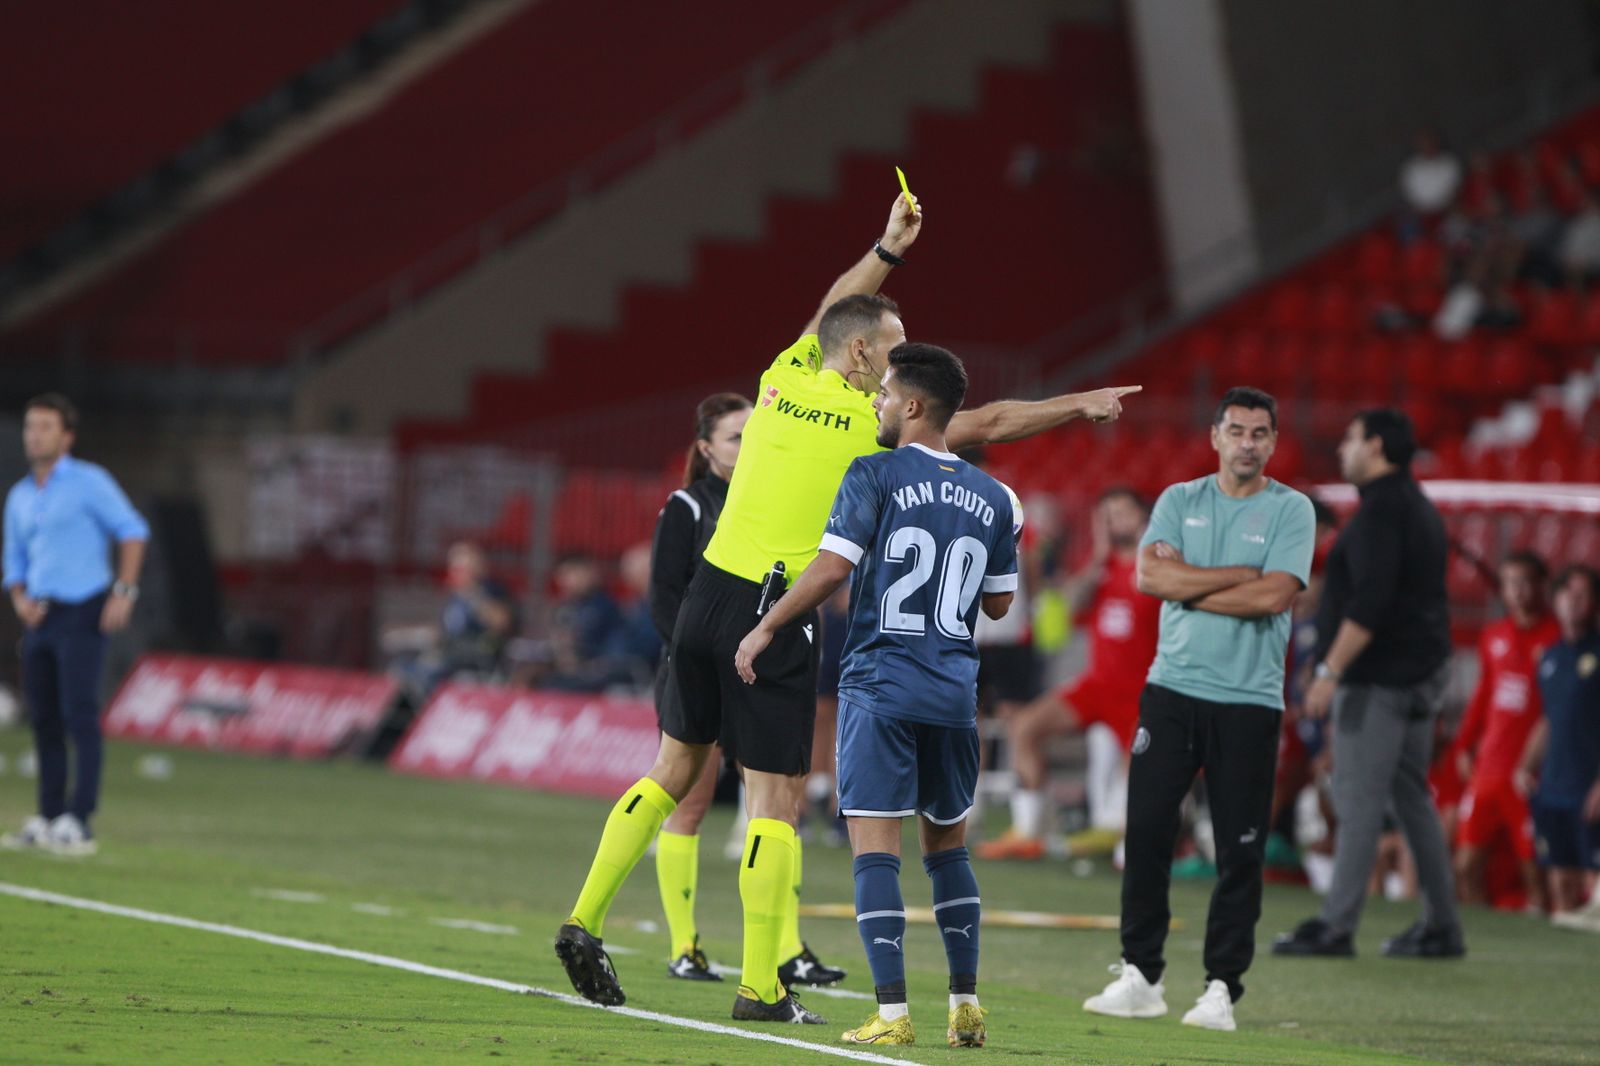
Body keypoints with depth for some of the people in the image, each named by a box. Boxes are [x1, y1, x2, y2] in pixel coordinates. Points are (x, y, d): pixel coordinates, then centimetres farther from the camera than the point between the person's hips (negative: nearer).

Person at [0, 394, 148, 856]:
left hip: (82, 612, -6)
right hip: (40, 618, 6)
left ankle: (79, 823, -17)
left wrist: (123, 592, -13)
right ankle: (48, 820, 10)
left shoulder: (88, 482, -3)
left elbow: (132, 530, -5)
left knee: (79, 714, -13)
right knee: (43, 719, 5)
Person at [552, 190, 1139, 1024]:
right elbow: (989, 424, 2)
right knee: (777, 803, -1)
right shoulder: (873, 422, -7)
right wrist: (1080, 407, 13)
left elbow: (830, 311, 28)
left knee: (672, 772, 17)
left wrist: (888, 248, 34)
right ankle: (761, 987, -1)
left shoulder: (781, 382, 7)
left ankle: (585, 920, 12)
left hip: (708, 600, 6)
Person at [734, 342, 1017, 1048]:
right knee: (948, 845, 17)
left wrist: (765, 629, -5)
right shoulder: (993, 499, 9)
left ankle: (892, 1011, -13)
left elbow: (833, 567, -15)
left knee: (876, 849, -5)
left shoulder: (875, 476, -7)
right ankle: (966, 1004, 16)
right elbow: (999, 603, 15)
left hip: (880, 686, -5)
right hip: (955, 693, 5)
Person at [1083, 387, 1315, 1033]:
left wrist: (1188, 585, -7)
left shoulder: (1291, 511, 2)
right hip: (1172, 689, 2)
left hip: (1248, 701, -2)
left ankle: (1222, 989, 4)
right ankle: (1141, 976, 7)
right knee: (1146, 832, -2)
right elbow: (1151, 576, -6)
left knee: (1240, 851, -2)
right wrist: (1241, 575, -10)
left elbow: (1275, 596, -13)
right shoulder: (1179, 501, 10)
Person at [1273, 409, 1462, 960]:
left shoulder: (1381, 510, -14)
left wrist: (1331, 671, -23)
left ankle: (1336, 927, -11)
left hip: (1379, 678, -10)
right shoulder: (1418, 507, 18)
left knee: (1358, 800, -10)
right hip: (1418, 675, 10)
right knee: (1412, 797, 13)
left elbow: (1369, 603, -23)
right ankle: (1440, 928, 14)